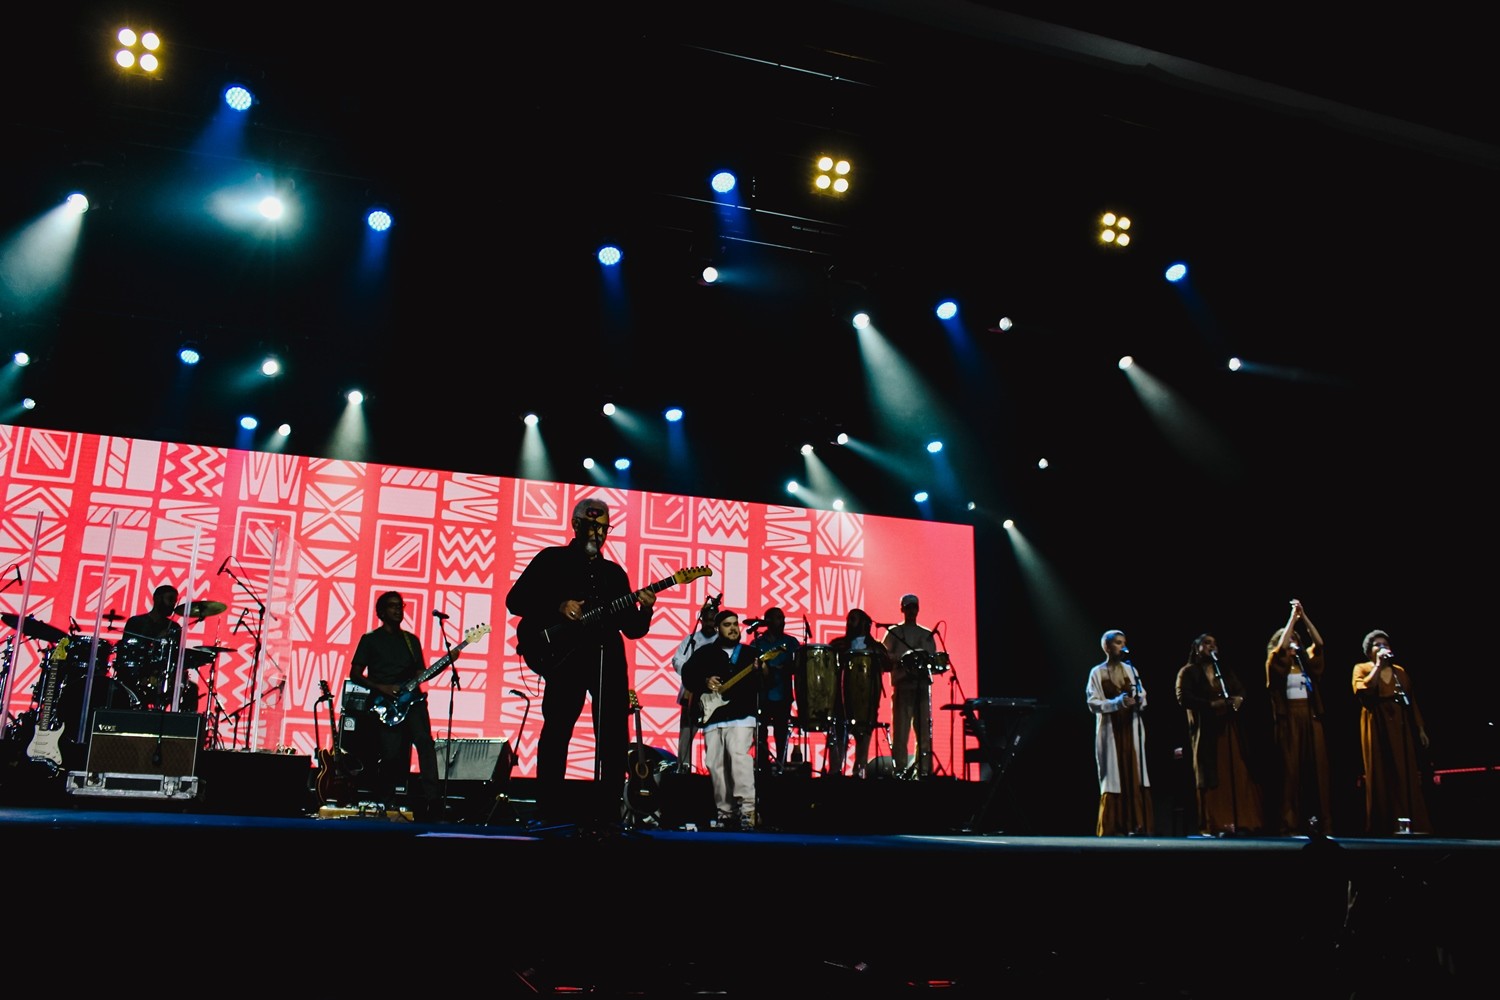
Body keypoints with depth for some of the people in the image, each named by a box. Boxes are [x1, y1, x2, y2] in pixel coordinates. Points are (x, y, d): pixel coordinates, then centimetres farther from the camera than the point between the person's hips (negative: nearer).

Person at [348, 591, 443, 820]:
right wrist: (381, 688, -9)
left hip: (411, 698, 3)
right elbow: (355, 674, 5)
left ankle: (431, 797, -24)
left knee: (425, 741, -20)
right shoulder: (370, 639, 10)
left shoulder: (411, 640, 22)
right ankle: (383, 805, 8)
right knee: (391, 755, -10)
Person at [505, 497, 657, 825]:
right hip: (566, 656, -4)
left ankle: (608, 815, 8)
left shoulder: (615, 572, 19)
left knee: (616, 736, 1)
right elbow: (515, 600, 1)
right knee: (556, 731, -6)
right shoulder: (552, 559, 9)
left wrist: (645, 610, -7)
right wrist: (558, 608, -12)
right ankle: (547, 814, 2)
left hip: (609, 659, 4)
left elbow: (632, 629, 15)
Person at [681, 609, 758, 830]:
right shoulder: (704, 652, 14)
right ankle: (725, 812, 13)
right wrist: (705, 682, -9)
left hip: (741, 716, -3)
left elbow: (763, 685, 6)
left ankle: (747, 811, -25)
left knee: (740, 756, -22)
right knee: (716, 765, 3)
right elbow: (687, 675, 8)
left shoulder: (749, 653, 13)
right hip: (713, 717, 3)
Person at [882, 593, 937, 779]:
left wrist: (926, 659, -8)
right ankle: (900, 769, -7)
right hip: (902, 684, -3)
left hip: (923, 684, 3)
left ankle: (924, 770, 3)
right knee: (901, 729, -8)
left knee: (924, 730, 0)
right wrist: (902, 660, -18)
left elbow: (934, 658, 14)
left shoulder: (926, 635, 19)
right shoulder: (894, 633, 9)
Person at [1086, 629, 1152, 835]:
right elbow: (1093, 703, -7)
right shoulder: (1097, 673, 2)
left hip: (1131, 729, 3)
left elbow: (1142, 697, 8)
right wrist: (1117, 703, -20)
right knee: (1112, 778, -3)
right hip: (1110, 731, -3)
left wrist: (1139, 701, -15)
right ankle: (1109, 827, 4)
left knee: (1134, 776, -3)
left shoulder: (1130, 670, 12)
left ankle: (1133, 824, 0)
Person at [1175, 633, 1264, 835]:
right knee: (1212, 778, -6)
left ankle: (1238, 822, 3)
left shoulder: (1226, 672, 20)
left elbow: (1241, 690, 15)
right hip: (1205, 731, -5)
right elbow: (1183, 698, -11)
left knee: (1237, 776, 0)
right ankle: (1215, 824, -4)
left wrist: (1239, 698, -9)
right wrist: (1211, 705, -21)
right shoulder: (1188, 672, 1)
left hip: (1230, 730, 5)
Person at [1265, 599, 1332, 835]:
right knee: (1291, 769, -7)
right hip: (1289, 718, -5)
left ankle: (1318, 821, 0)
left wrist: (1304, 616, -1)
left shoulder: (1305, 661, 18)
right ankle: (1290, 822, -8)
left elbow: (1318, 643, 5)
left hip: (1311, 718, 5)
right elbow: (1281, 646, -13)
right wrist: (1292, 617, -9)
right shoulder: (1276, 663, 5)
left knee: (1316, 767, -1)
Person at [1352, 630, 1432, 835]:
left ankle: (1407, 823, 0)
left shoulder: (1400, 671, 18)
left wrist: (1420, 728, 9)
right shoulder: (1362, 669, 6)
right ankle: (1384, 825, -6)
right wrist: (1378, 666, -11)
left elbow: (1411, 701, 16)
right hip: (1377, 728, -4)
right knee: (1381, 775, -6)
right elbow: (1361, 691, -14)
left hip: (1401, 727, 4)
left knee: (1407, 774, -2)